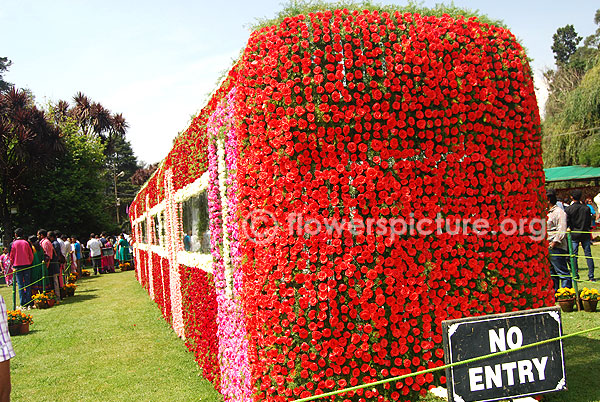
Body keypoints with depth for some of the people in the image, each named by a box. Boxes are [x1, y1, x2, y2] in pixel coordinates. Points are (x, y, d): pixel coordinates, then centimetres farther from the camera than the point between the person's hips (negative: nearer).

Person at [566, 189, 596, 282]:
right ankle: (591, 276, 6)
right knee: (588, 254, 5)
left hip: (574, 235, -2)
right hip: (585, 234, 2)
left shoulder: (568, 209, -8)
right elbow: (589, 222, 6)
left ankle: (576, 275, 5)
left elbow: (566, 223, -6)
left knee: (574, 256, 5)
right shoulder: (586, 208, -2)